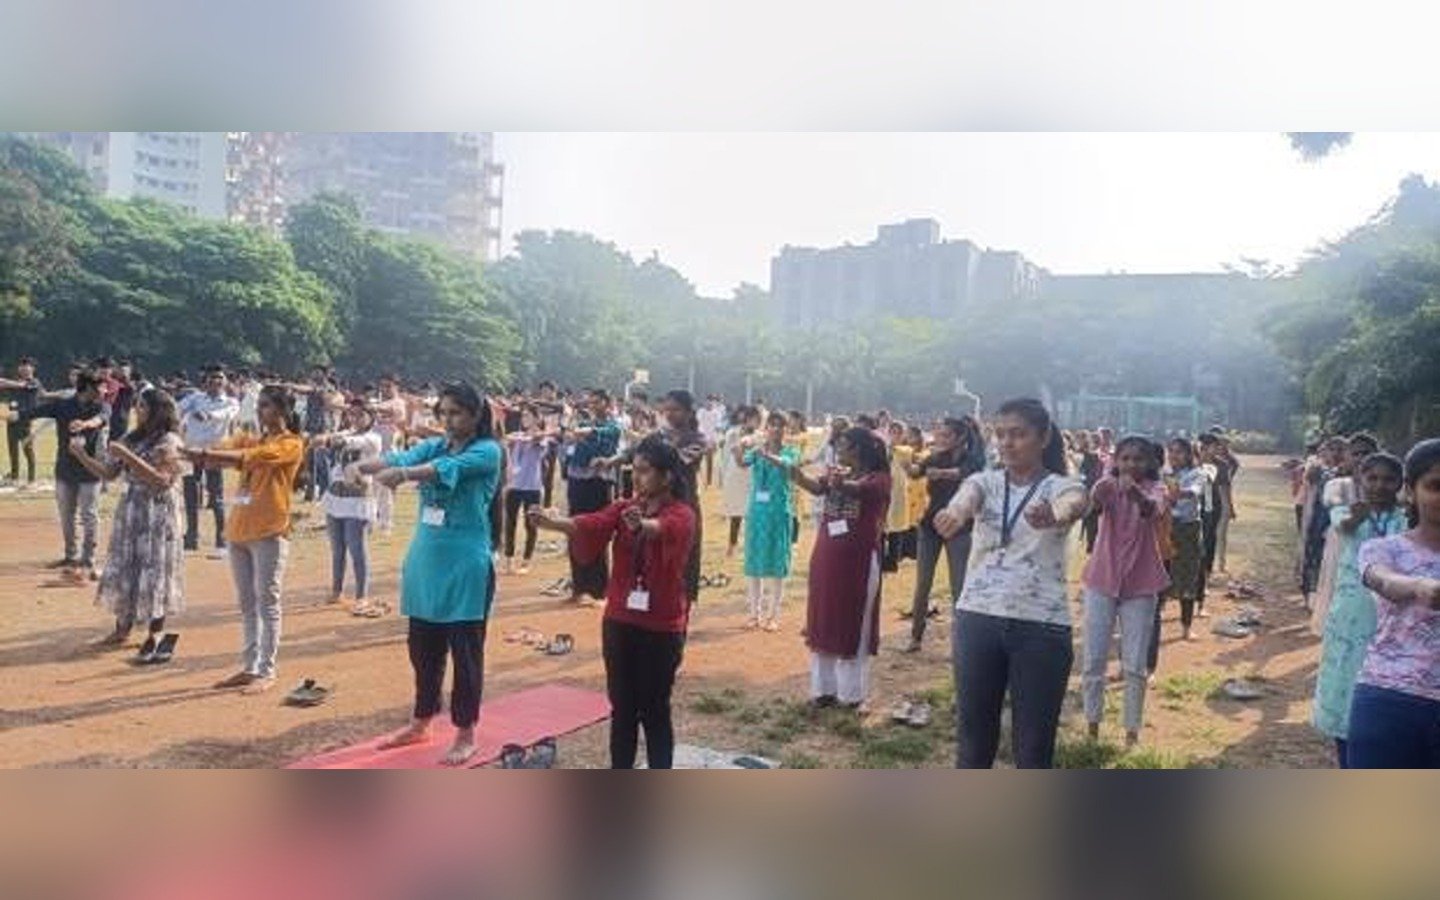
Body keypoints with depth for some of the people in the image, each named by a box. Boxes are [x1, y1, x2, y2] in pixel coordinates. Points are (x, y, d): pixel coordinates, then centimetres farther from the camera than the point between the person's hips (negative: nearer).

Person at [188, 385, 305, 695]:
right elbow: (222, 451, -2)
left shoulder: (291, 444, -5)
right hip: (238, 531, 7)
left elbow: (247, 457, -19)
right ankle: (249, 667, 20)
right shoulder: (250, 439, 16)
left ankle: (267, 672, 4)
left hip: (269, 533, -7)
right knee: (247, 605, 12)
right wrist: (192, 453, -22)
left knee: (267, 604, -2)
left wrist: (202, 454, -24)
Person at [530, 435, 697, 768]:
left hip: (661, 628, -4)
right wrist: (556, 522, -34)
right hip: (620, 622, 4)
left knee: (654, 711, 5)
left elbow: (666, 529, -34)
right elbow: (593, 525, -14)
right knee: (622, 707, 14)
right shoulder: (625, 508, 4)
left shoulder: (682, 514, -10)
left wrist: (644, 525, -57)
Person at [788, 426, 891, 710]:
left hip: (859, 559, -6)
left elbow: (859, 489, -29)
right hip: (827, 557, 6)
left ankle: (851, 692, 14)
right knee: (822, 623, 10)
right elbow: (817, 486, -11)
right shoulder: (835, 473, 10)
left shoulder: (878, 478, -7)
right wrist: (799, 476, -32)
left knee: (854, 626, 3)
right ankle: (824, 687, 21)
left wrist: (842, 484, -51)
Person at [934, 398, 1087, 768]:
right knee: (973, 735, 13)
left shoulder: (1061, 486, -3)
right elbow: (965, 498, -21)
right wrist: (955, 513, -47)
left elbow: (1074, 505, -28)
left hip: (1041, 627, -2)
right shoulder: (984, 482, 4)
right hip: (977, 619, 2)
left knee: (1034, 745, 8)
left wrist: (1054, 516, -54)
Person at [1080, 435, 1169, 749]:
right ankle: (1092, 724, 20)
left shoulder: (1155, 488, -4)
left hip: (1141, 585, -1)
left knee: (1135, 665, 5)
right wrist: (1100, 490, -53)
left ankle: (1132, 730, 17)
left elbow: (1153, 510, -29)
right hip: (1102, 581, 1)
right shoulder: (1108, 484, -3)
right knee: (1093, 659, 6)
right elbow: (1093, 504, -27)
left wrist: (1135, 492, -53)